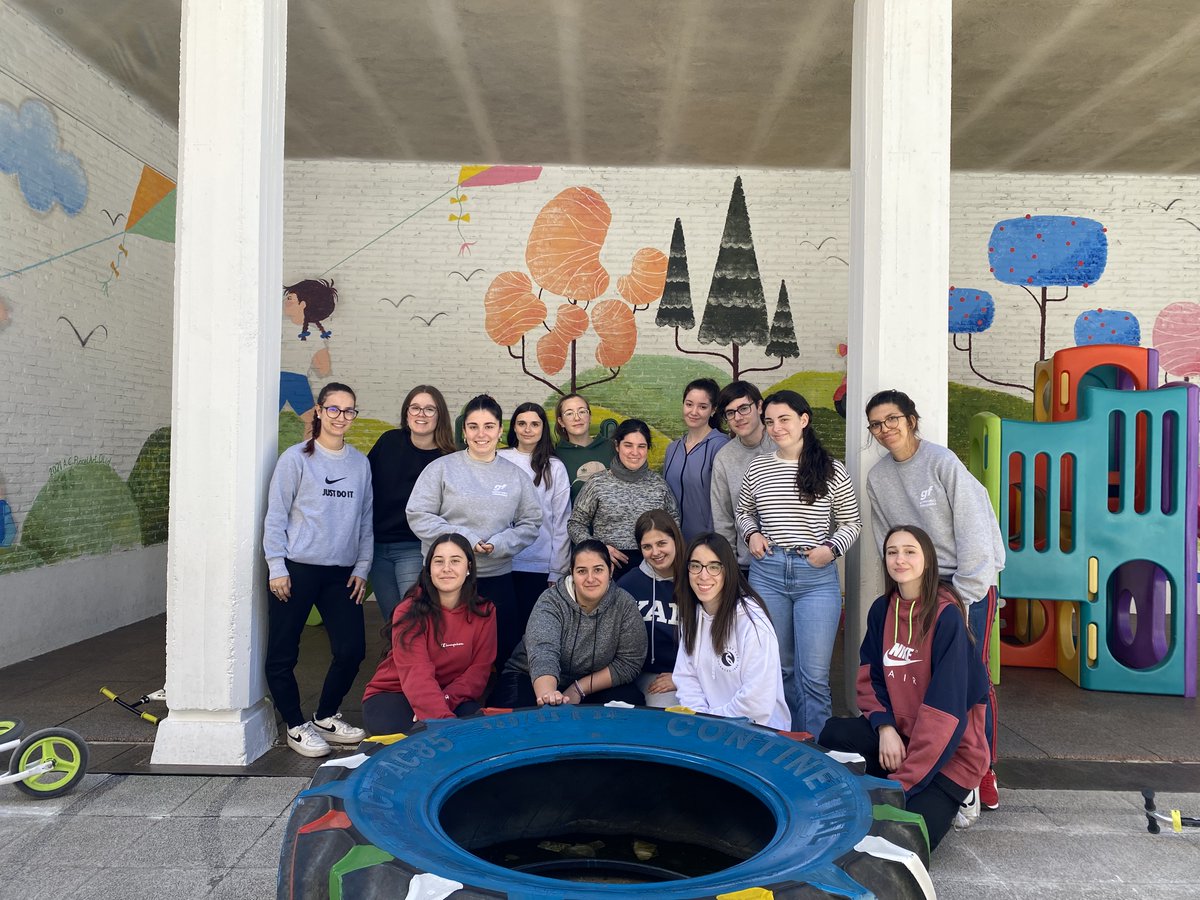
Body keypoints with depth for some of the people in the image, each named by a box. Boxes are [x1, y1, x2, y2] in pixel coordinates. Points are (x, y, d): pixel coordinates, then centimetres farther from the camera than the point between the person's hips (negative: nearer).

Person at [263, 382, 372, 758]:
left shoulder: (361, 463, 9)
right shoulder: (296, 458, -3)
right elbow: (276, 516, -4)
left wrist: (362, 567, 6)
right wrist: (277, 568, -8)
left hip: (341, 573, 4)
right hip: (297, 569, -4)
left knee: (352, 649, 3)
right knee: (282, 654, 3)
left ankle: (326, 717, 25)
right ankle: (296, 726, 21)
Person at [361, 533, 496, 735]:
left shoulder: (484, 612, -5)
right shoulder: (409, 611, -16)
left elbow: (480, 669, -7)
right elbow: (416, 674, -28)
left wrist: (444, 701, -26)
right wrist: (443, 719, -43)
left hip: (453, 697, 3)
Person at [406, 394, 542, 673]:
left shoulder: (515, 475, 6)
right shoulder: (442, 467, -1)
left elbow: (531, 522, 4)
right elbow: (418, 516, -6)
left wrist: (498, 545, -13)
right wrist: (465, 538, -14)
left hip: (497, 579, 2)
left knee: (502, 651, 8)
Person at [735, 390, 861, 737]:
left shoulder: (832, 470, 0)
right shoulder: (757, 468, 6)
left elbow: (852, 522, 7)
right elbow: (743, 512, 20)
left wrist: (832, 548, -10)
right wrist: (751, 534, 0)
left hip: (817, 576, -2)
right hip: (767, 573, 3)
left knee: (814, 675, -2)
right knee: (779, 667, 14)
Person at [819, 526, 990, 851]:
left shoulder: (947, 615, -16)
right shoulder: (881, 610, 2)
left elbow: (946, 703, -20)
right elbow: (869, 678, 7)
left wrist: (903, 781, -21)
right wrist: (885, 727, -15)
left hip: (948, 748, -5)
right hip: (897, 732, 5)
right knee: (833, 735, -22)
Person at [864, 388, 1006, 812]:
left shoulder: (942, 461, -14)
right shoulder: (877, 478, 3)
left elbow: (973, 531, -15)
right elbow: (888, 542, 7)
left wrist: (962, 598, -15)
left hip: (969, 583, -4)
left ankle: (984, 773, 10)